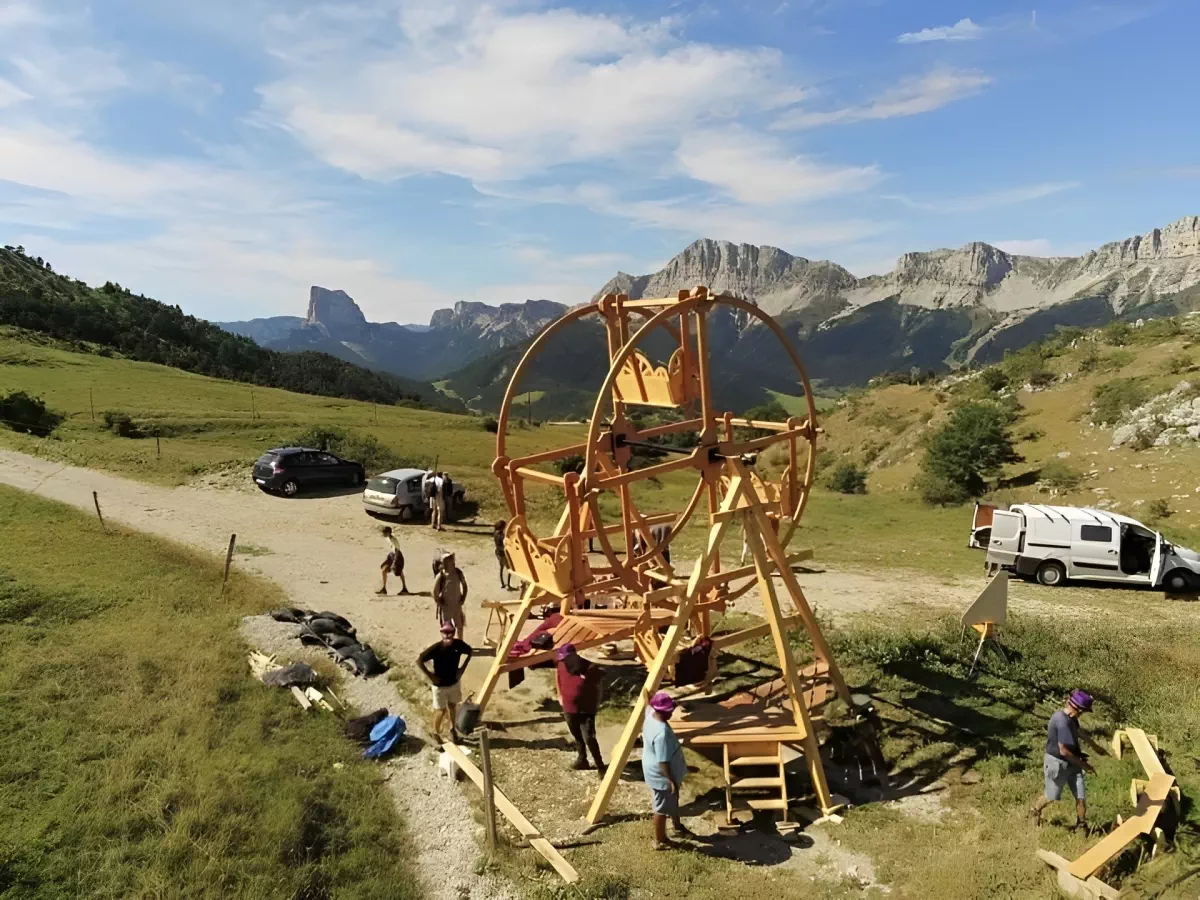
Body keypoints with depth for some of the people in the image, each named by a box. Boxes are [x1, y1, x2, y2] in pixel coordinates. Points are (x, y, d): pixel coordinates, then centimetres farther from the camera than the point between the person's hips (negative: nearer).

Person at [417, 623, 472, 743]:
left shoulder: (459, 644, -18)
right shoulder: (435, 648, -28)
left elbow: (469, 651, 4)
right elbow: (419, 661, -21)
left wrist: (462, 667, -2)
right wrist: (430, 676, -18)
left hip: (454, 682, 4)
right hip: (440, 685, -4)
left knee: (452, 706, 20)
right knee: (441, 710, 9)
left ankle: (453, 730, 41)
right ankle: (436, 733, 33)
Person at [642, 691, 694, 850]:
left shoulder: (651, 717, -9)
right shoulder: (661, 732, -36)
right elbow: (663, 761, -31)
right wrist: (671, 780, -21)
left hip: (659, 772, 10)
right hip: (661, 775, -10)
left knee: (673, 801, 29)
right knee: (662, 807, 12)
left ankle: (678, 828, 50)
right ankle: (660, 841, 31)